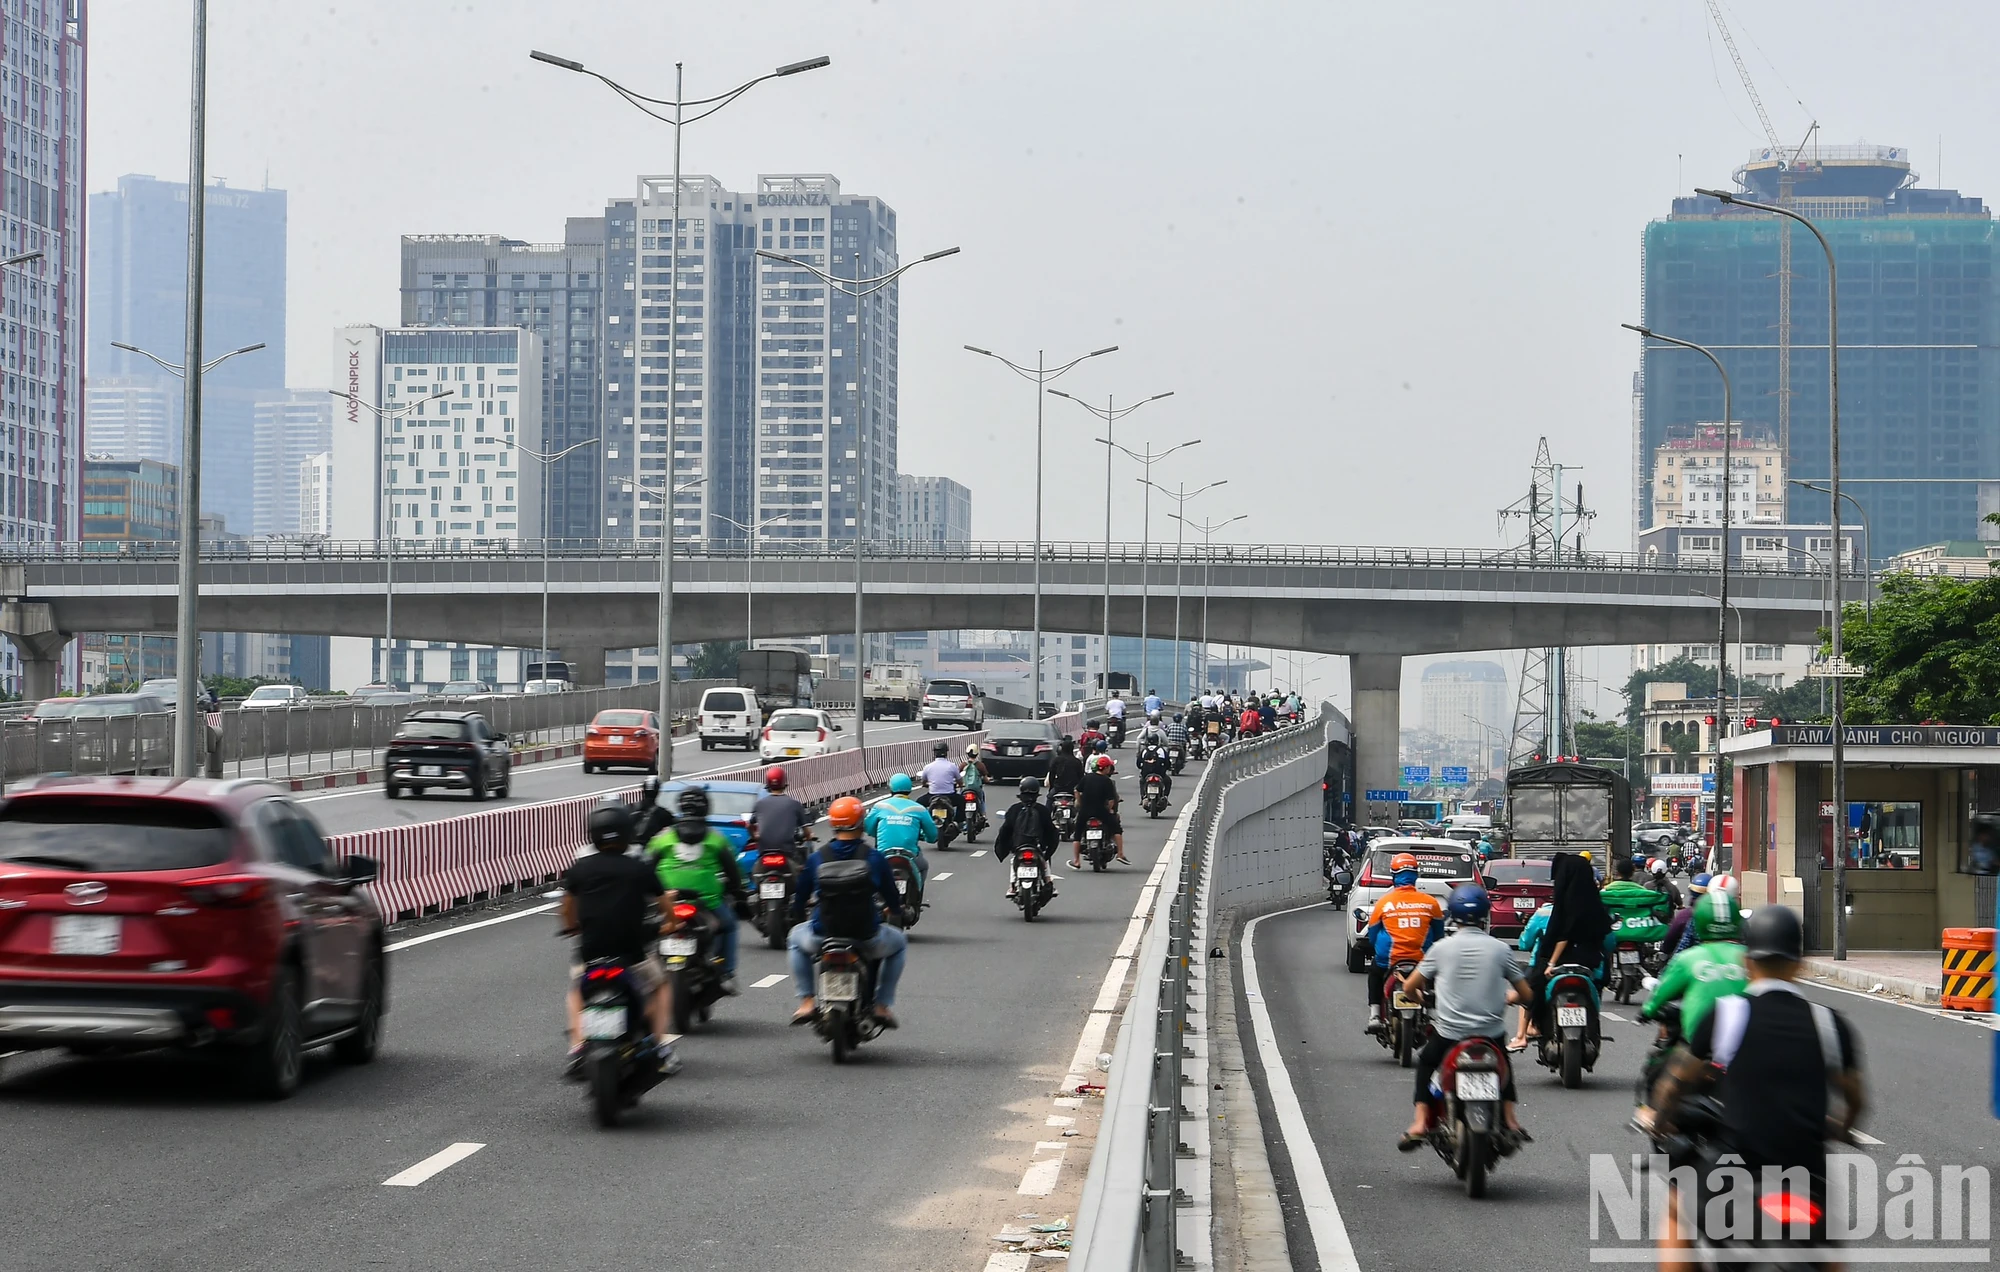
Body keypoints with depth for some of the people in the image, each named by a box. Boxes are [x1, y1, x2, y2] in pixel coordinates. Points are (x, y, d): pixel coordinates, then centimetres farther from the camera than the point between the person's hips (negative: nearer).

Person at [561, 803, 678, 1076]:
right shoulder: (640, 869, -3)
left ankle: (577, 1047, 9)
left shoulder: (580, 868, 1)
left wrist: (571, 926, 38)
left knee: (576, 989, 29)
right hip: (634, 953, -1)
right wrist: (670, 923, 33)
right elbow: (665, 905, 10)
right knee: (659, 985, 27)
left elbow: (567, 908, 16)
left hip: (590, 953, 1)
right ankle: (661, 1048, 16)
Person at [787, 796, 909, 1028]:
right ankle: (882, 1006, 21)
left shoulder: (816, 858, 1)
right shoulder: (875, 858, -3)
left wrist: (799, 921, 32)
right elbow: (892, 898, 6)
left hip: (822, 934, 1)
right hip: (867, 937, -1)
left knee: (796, 937, 35)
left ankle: (806, 1002, 21)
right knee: (898, 943, 31)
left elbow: (799, 898, 10)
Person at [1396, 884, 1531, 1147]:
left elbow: (1409, 987, 1)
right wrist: (1510, 998, 25)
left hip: (1449, 1032, -1)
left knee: (1426, 1062, 28)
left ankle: (1419, 1124, 16)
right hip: (1492, 1033, 1)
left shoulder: (1441, 948, -4)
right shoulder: (1499, 949, -3)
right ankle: (1510, 1122, 26)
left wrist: (1418, 997, 25)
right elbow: (1526, 994, 2)